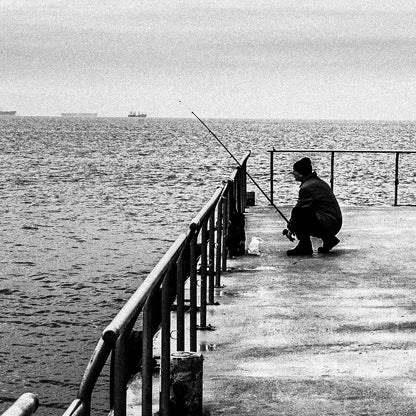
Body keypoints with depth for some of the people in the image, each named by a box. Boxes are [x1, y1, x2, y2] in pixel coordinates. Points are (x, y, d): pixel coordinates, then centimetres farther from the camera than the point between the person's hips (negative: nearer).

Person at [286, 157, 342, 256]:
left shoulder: (307, 187, -15)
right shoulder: (318, 182, 17)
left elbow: (297, 210, -11)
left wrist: (291, 228, 3)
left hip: (328, 225, -10)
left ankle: (305, 247, -9)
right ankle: (329, 239, 20)